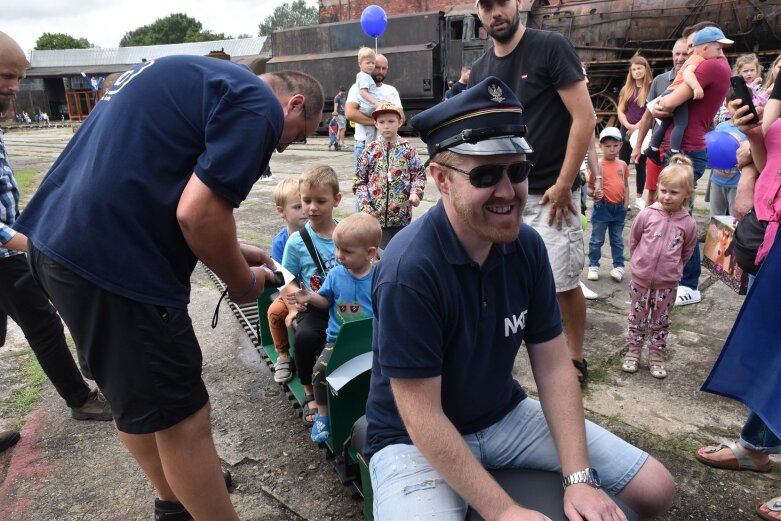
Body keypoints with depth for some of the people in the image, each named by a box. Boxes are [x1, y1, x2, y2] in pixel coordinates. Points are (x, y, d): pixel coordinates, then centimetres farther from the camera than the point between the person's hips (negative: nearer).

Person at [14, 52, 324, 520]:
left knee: (136, 393, 24)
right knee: (181, 419, 5)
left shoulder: (204, 79, 20)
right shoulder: (258, 106, -9)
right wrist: (243, 283, 0)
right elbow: (198, 213, -19)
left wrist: (232, 251, 22)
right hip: (111, 262, -11)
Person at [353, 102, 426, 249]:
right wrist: (365, 204, -6)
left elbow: (419, 173, 6)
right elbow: (359, 180, 3)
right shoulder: (370, 150, -1)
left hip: (401, 212, 1)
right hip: (376, 213, 0)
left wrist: (416, 193, -11)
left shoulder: (407, 149, 0)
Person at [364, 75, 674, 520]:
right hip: (415, 441, -5)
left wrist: (580, 477, -12)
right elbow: (422, 416, -24)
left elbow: (553, 364, -5)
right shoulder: (409, 270, -29)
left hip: (505, 415, 6)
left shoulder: (527, 246, -9)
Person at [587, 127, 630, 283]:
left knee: (617, 240, 14)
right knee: (597, 239, 6)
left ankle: (619, 266, 24)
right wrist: (594, 194, -28)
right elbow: (590, 187, -7)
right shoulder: (598, 166, -10)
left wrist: (626, 203, 4)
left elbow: (626, 185, 11)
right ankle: (593, 266, 18)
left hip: (619, 208, 4)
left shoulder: (622, 165, 4)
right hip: (602, 207, -4)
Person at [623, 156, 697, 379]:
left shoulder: (688, 224, -10)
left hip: (667, 283, 0)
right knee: (637, 318, 13)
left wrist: (672, 268, 9)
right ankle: (634, 351, 27)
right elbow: (633, 241, 4)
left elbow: (687, 251, 6)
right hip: (640, 279, 0)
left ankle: (656, 355, 27)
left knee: (661, 321, 13)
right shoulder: (646, 215, -11)